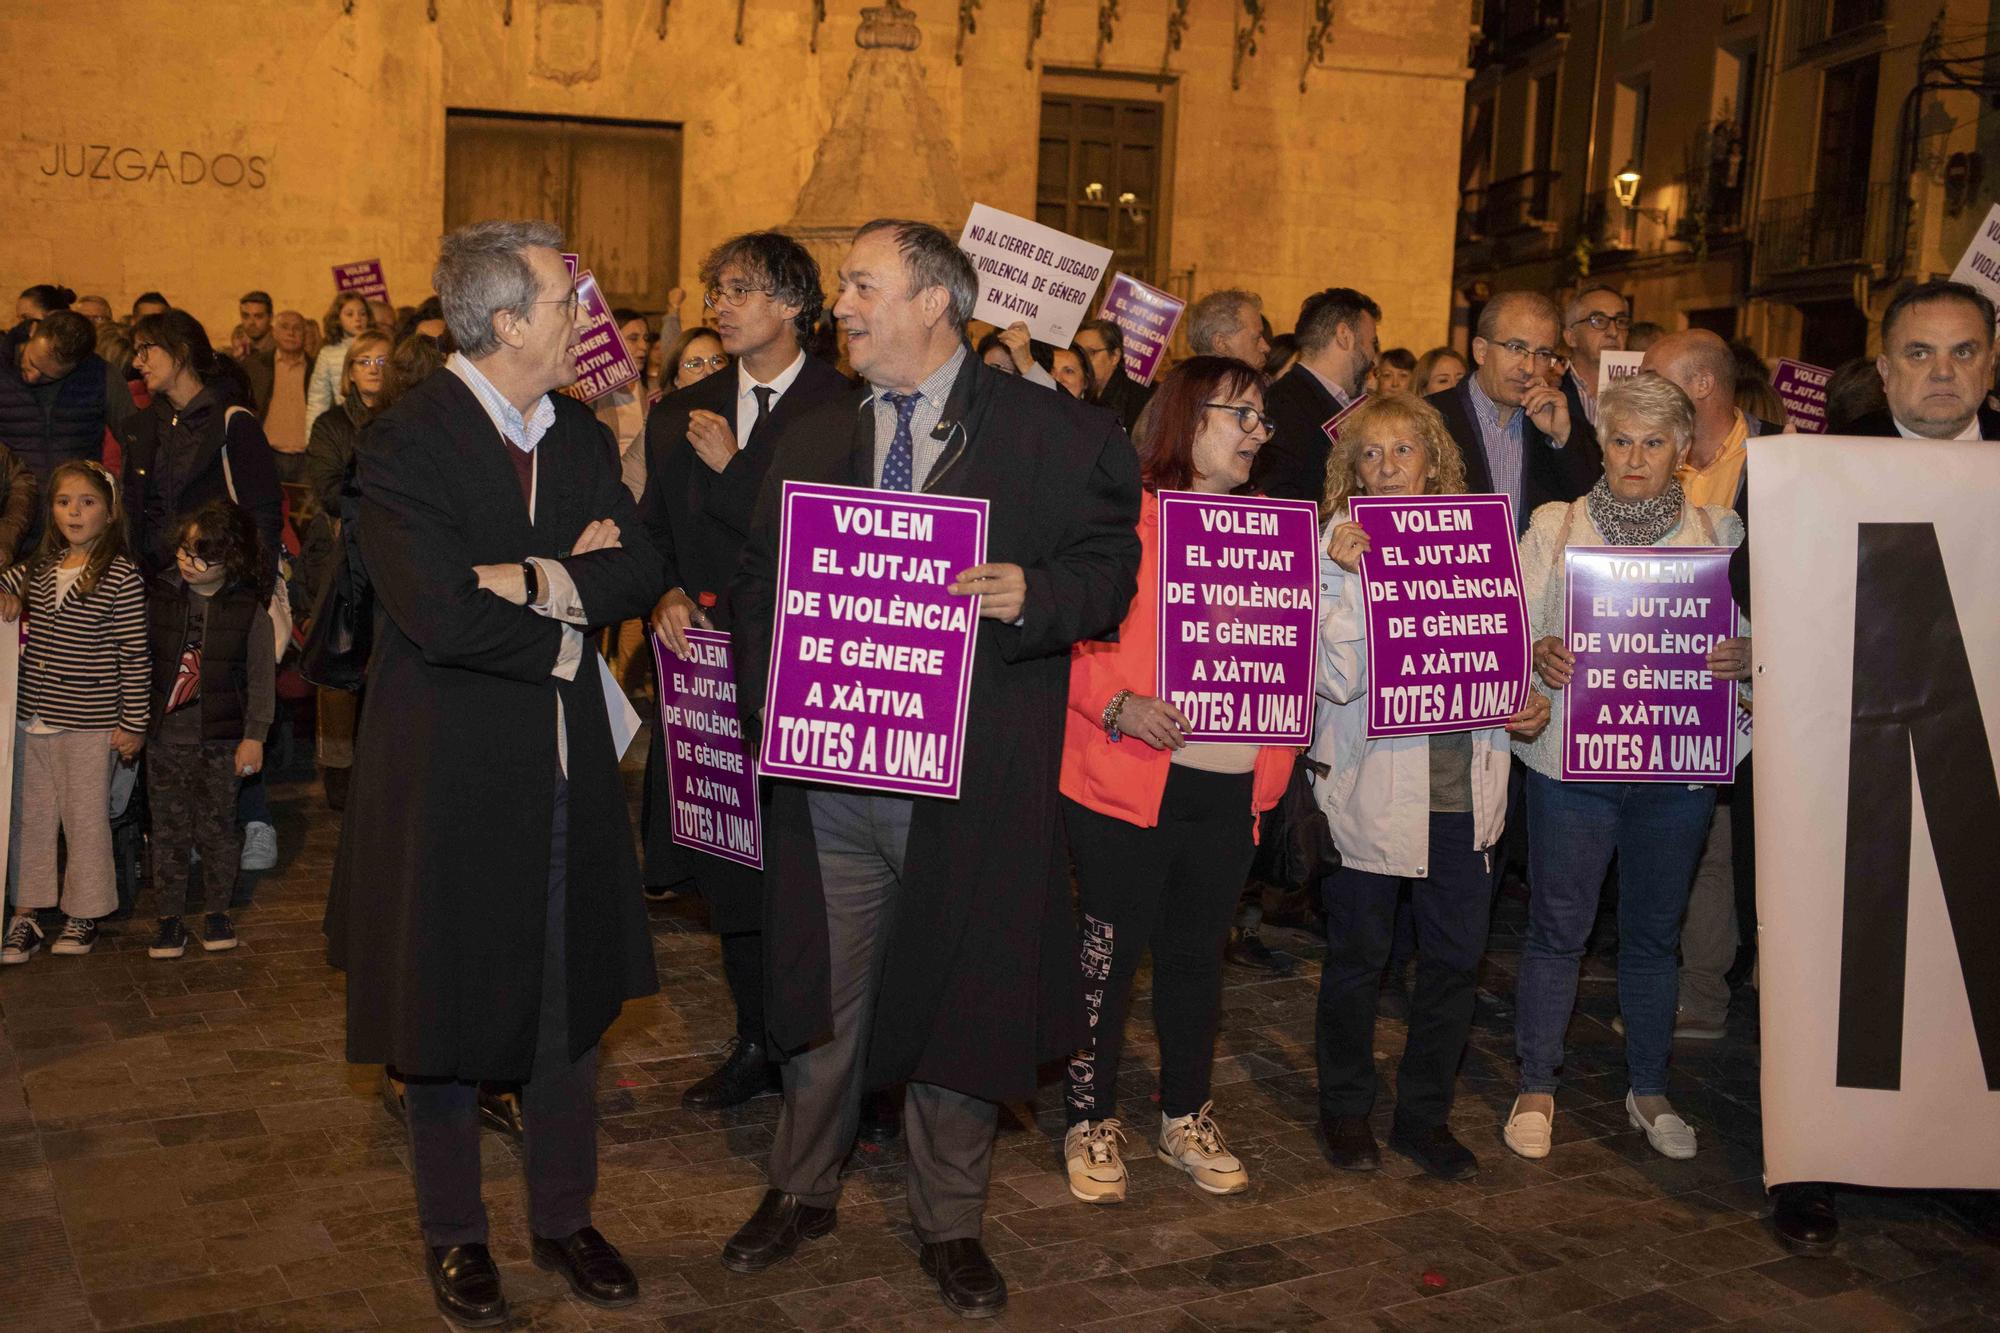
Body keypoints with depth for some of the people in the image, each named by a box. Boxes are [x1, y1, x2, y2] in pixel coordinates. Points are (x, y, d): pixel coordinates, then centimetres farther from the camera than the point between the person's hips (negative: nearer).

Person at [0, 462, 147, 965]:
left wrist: (133, 725, -8)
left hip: (90, 722, -5)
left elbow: (134, 656, -8)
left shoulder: (122, 576, -9)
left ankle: (84, 914, 20)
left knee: (85, 819, 5)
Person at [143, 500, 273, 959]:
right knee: (169, 830, 7)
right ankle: (170, 917, 17)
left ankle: (216, 911, 23)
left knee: (217, 829, 9)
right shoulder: (160, 597, -1)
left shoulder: (249, 610, -6)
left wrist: (254, 736, -5)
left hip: (220, 740, -2)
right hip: (164, 736, 2)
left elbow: (262, 678, -3)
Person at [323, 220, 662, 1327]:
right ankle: (454, 1235, 29)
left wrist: (541, 580, -18)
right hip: (450, 771, -5)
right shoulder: (405, 441, -15)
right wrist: (560, 636, -11)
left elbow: (639, 571, -3)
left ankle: (563, 1216, 32)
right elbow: (443, 613, -24)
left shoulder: (578, 432, 7)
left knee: (570, 1000, 14)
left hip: (567, 770, 6)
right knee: (447, 1012, 10)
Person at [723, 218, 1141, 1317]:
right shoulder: (811, 438, 12)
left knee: (959, 997, 9)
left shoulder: (1052, 433, -1)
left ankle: (948, 1225, 28)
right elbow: (756, 584, 13)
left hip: (973, 780, -3)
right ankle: (802, 1190, 36)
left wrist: (1032, 596, -21)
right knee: (824, 993, 14)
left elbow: (1111, 566, -2)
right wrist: (769, 696, -2)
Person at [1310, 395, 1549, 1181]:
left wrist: (1525, 706, -1)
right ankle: (1346, 1110, 28)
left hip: (1463, 785, 4)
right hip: (1373, 785, -3)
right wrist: (1340, 575, -23)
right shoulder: (1341, 545, -6)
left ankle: (1425, 1115, 27)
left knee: (1456, 957, 10)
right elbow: (1339, 679, -14)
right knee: (1358, 956, 10)